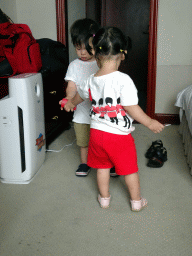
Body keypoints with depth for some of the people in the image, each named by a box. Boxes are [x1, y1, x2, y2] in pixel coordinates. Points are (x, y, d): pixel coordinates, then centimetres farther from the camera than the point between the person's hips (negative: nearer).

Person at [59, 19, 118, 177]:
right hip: (82, 112, 2)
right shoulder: (74, 65, 0)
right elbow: (71, 87, -6)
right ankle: (85, 163, 38)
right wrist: (68, 99, -27)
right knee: (84, 141, 17)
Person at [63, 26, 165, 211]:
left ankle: (104, 198, 37)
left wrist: (71, 103, 40)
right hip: (120, 135, -4)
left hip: (97, 132, 5)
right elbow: (131, 108, -22)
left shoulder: (91, 81, -2)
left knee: (102, 166, 22)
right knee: (129, 169, 13)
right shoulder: (123, 80, -21)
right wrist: (150, 123, -9)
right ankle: (136, 201, 30)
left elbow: (80, 95, 18)